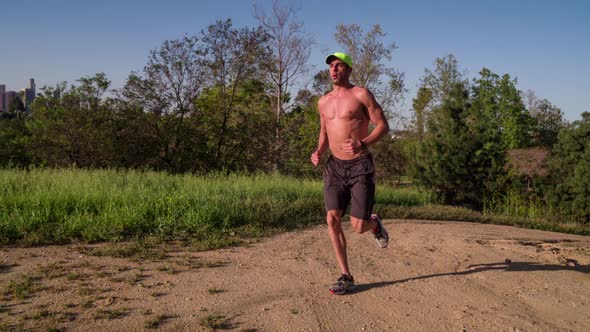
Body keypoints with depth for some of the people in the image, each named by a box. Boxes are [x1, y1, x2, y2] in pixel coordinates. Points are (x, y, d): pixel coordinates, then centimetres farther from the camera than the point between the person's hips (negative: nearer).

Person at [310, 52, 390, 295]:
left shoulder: (361, 94, -5)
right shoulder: (323, 102, 12)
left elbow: (383, 126, -8)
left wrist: (362, 144, -25)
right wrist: (319, 152, 2)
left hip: (360, 166, -4)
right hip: (335, 166, 5)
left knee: (358, 226, -8)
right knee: (332, 219, -10)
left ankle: (374, 224, 31)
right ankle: (346, 277, 1)